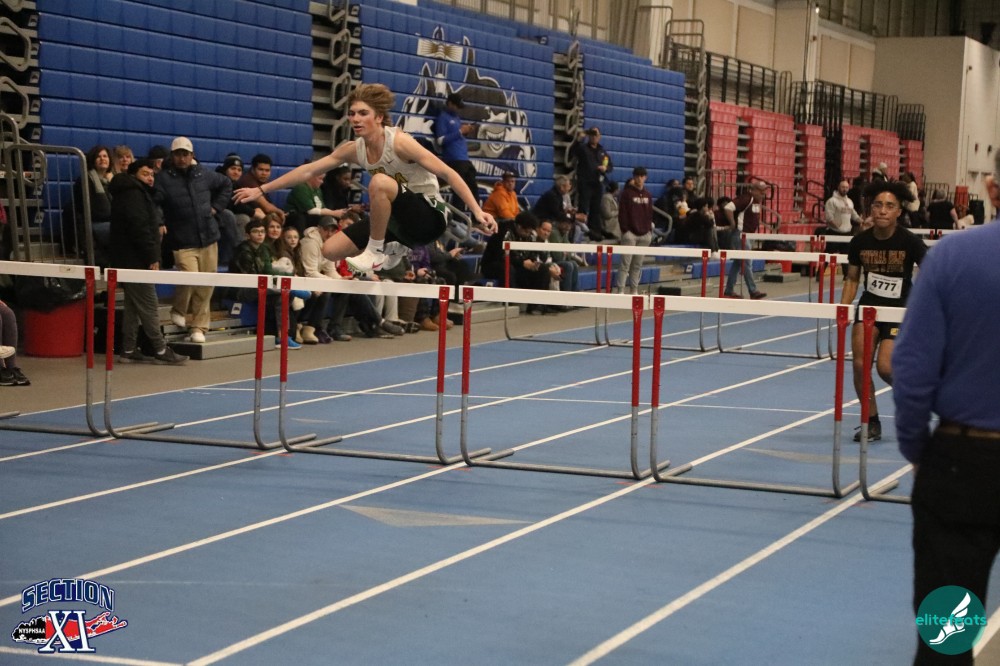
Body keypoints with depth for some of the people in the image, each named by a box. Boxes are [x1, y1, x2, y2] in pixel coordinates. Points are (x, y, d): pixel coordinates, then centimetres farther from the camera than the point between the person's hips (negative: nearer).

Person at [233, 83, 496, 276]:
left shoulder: (399, 142, -19)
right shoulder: (353, 150, 0)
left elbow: (448, 173, -21)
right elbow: (307, 171, 7)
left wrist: (477, 211, -27)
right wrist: (261, 190, 7)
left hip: (429, 217, -7)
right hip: (398, 220, 7)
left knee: (380, 182, -35)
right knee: (331, 250, -1)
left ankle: (376, 251, -17)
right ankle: (392, 248, 16)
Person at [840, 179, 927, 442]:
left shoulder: (910, 242, -15)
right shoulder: (860, 241, -6)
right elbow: (852, 278, 7)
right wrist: (843, 308, -4)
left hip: (900, 310, -3)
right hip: (869, 305, 3)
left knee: (885, 368, -15)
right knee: (860, 364, -9)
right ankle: (872, 422, 10)